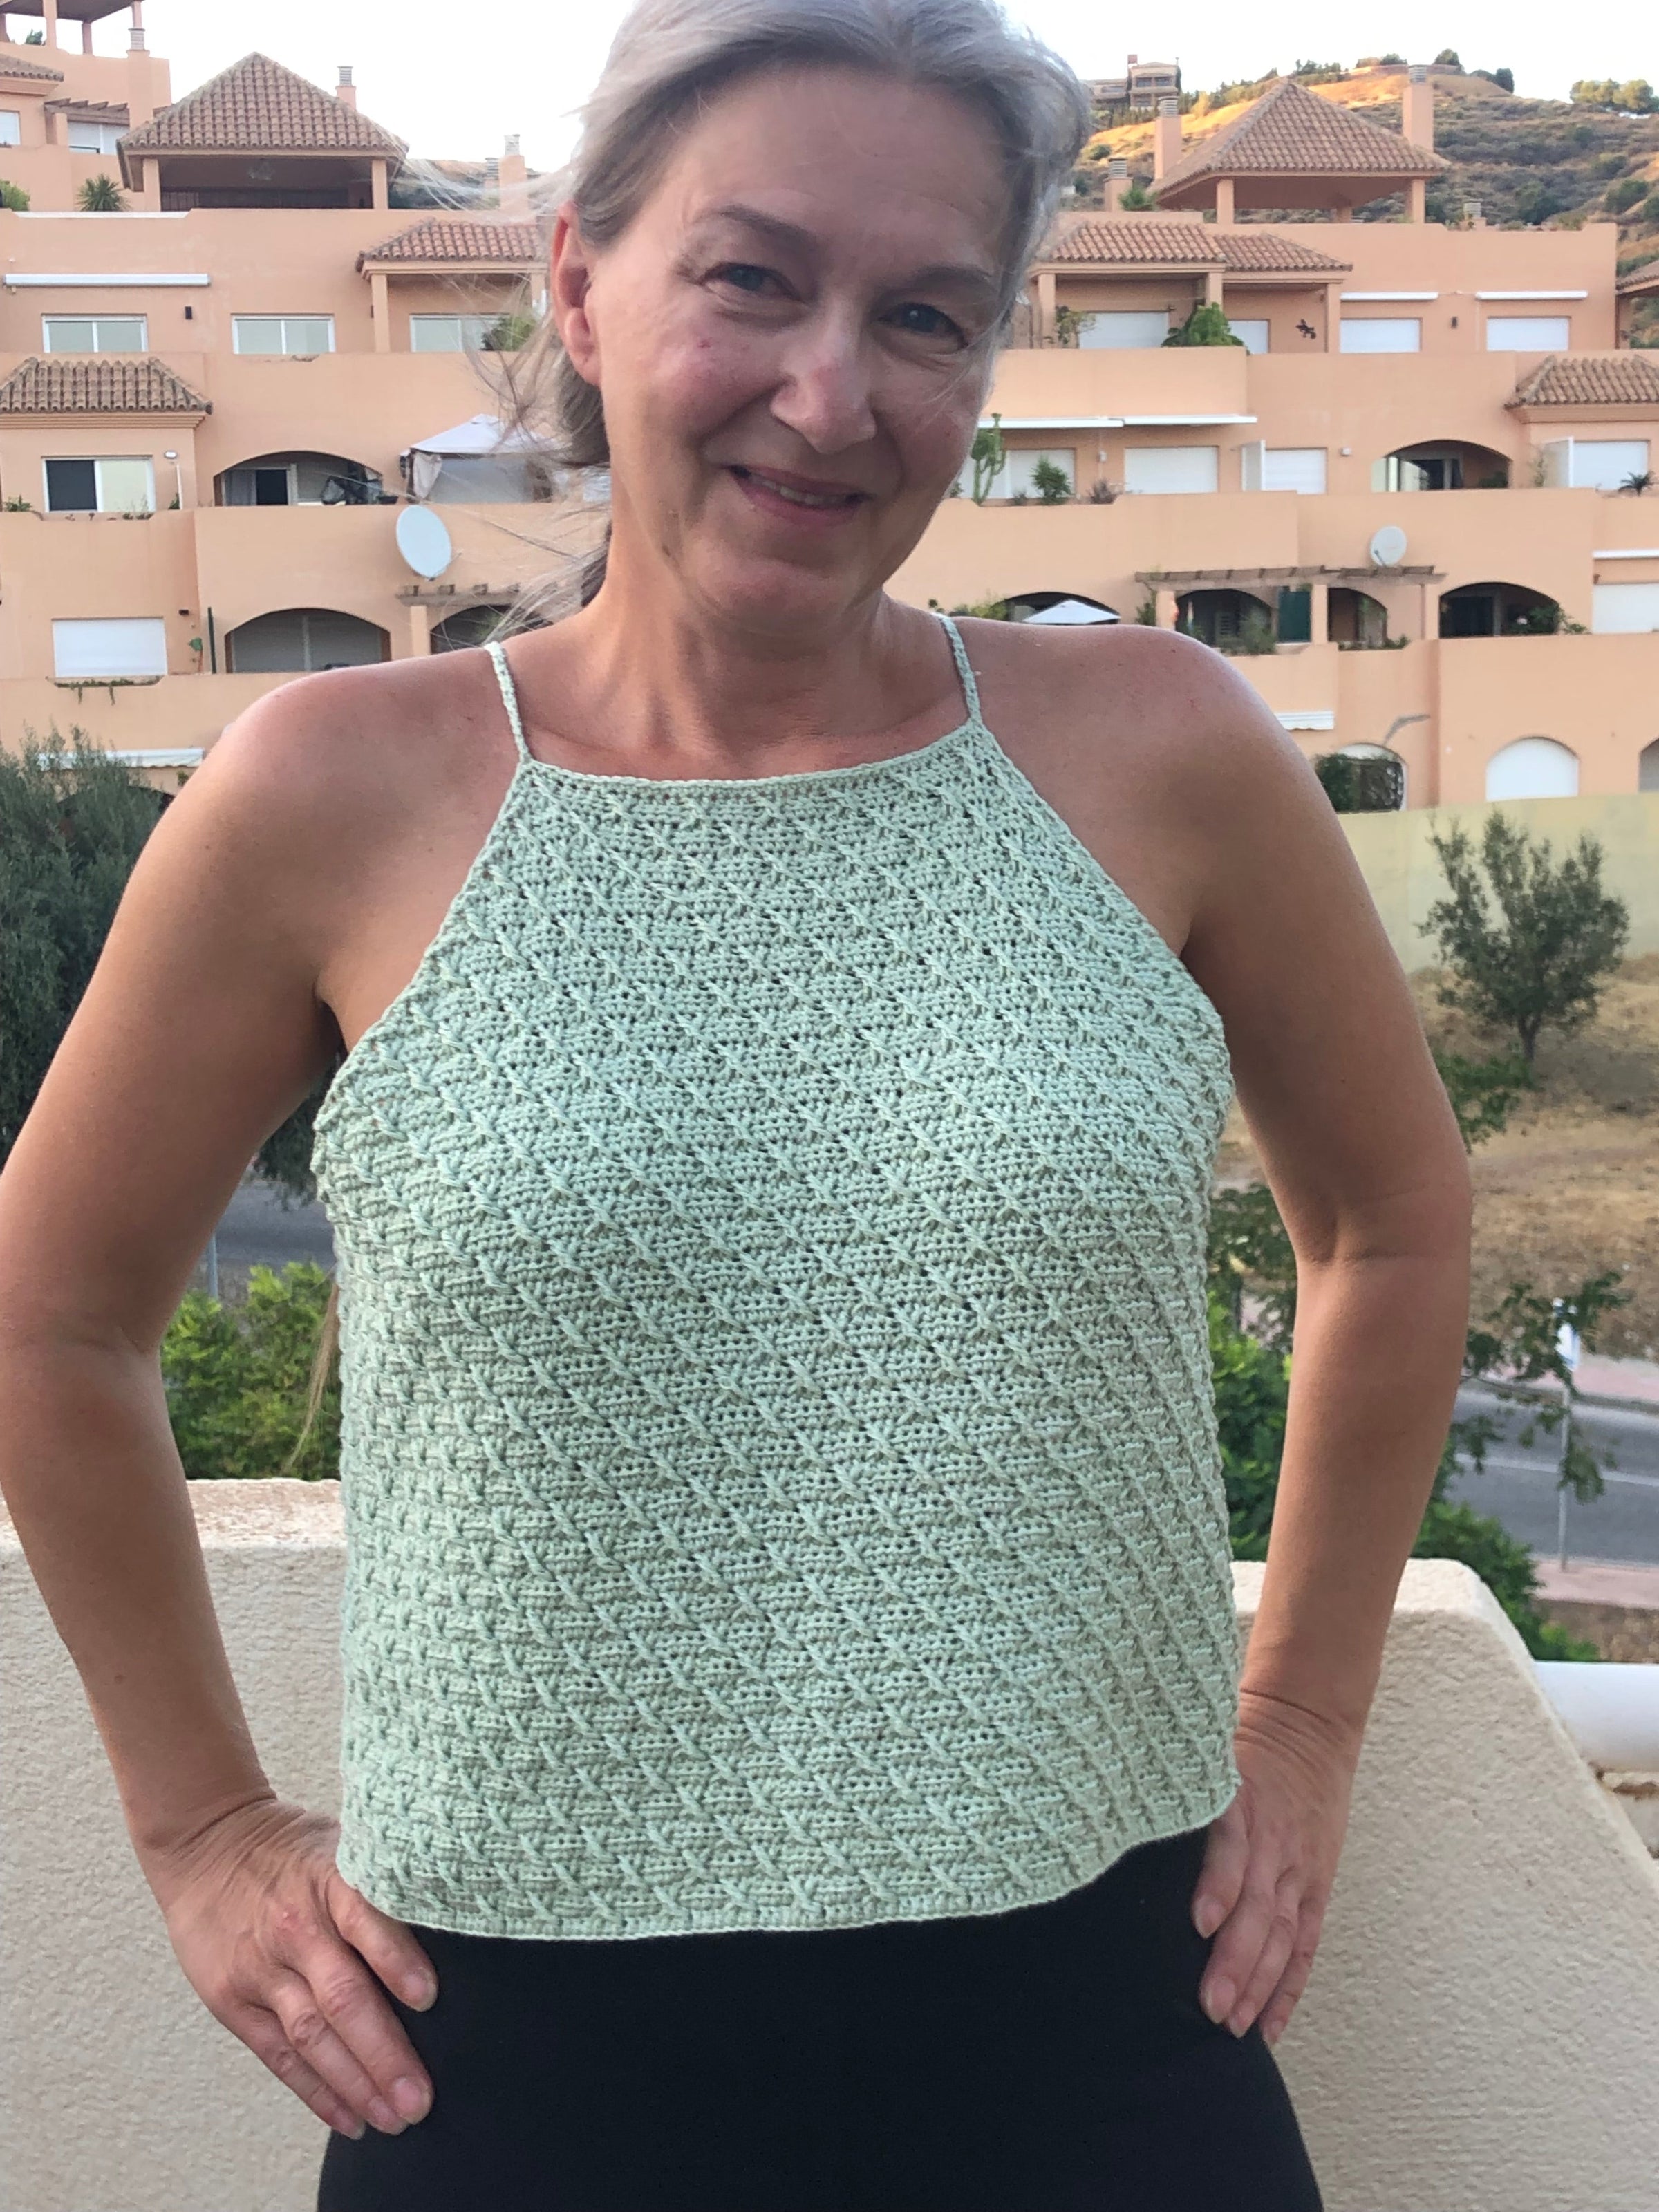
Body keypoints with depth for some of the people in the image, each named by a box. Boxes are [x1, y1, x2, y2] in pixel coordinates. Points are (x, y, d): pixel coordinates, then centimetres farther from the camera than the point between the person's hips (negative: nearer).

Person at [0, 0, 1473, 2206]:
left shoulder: (1158, 758, -6)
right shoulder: (337, 803, -8)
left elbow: (1397, 1218, 10)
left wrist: (1305, 1718, 10)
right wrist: (204, 1826, 6)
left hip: (1101, 2018, 1)